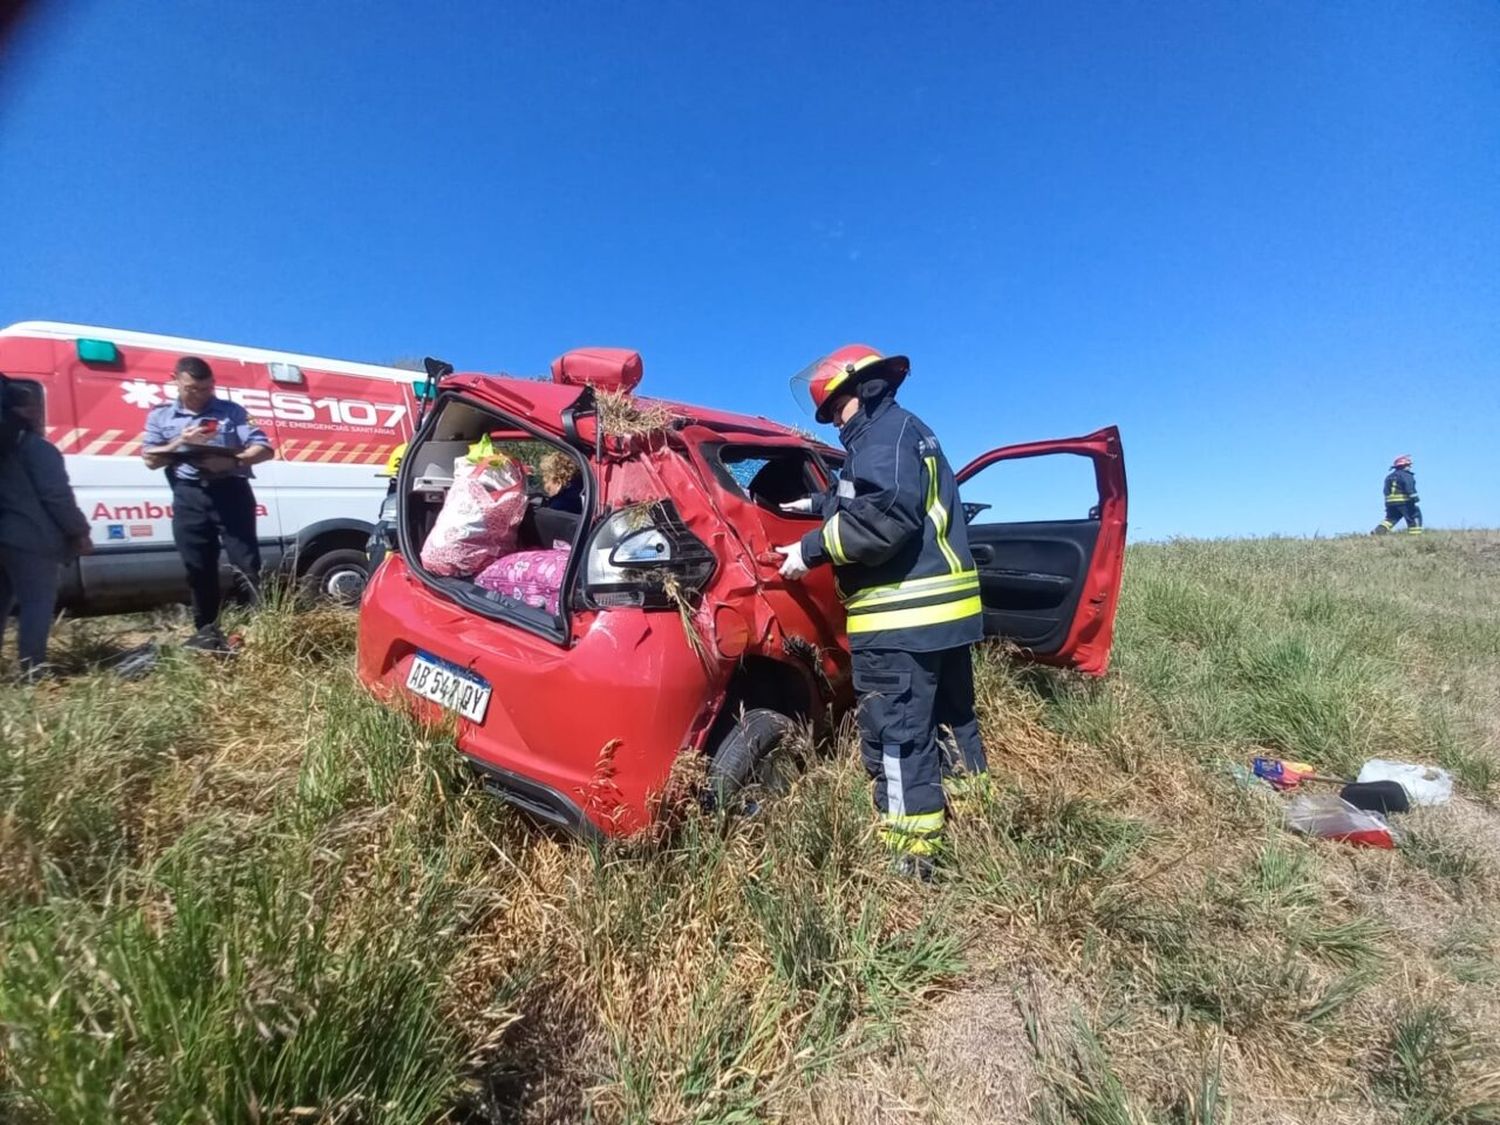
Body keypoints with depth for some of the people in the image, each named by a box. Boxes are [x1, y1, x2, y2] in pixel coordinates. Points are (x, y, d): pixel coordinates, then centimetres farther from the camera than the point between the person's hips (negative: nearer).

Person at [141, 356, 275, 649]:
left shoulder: (231, 411, 7)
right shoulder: (160, 416, 14)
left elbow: (265, 448, -4)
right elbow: (150, 459, 8)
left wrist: (232, 461, -21)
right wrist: (180, 443, -9)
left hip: (230, 491, -3)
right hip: (189, 497, 3)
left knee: (246, 563, -5)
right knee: (199, 568, 7)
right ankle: (206, 630, 16)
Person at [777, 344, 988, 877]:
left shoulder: (883, 434, -10)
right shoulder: (910, 431, 23)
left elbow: (883, 519, -24)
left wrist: (811, 549, -17)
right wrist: (819, 504, 47)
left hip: (902, 616, -11)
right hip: (939, 610, 11)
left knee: (896, 736, -4)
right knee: (951, 721, 19)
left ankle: (912, 859, 4)